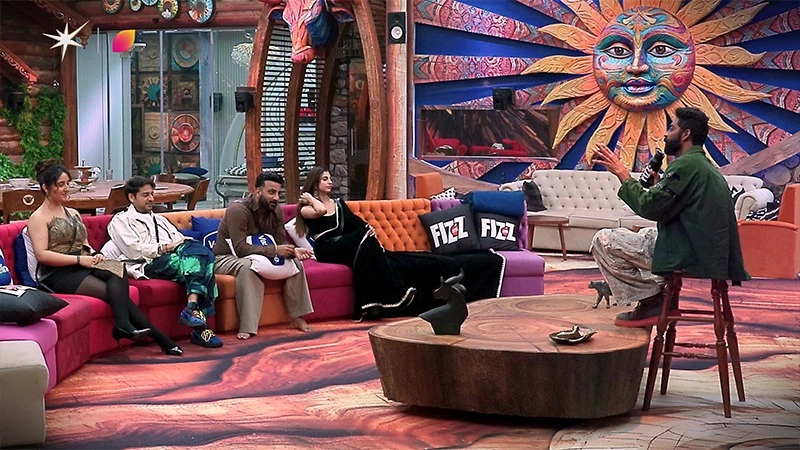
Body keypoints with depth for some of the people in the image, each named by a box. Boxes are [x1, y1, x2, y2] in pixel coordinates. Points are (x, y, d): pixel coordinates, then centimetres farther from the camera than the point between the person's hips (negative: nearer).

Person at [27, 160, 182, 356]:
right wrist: (80, 259, -16)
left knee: (118, 269, -29)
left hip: (82, 267, 7)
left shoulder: (73, 214, 25)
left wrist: (94, 255, 1)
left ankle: (123, 325, -42)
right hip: (59, 275, -6)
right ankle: (159, 337, -33)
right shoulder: (39, 218, 1)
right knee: (115, 291, -27)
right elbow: (41, 255, -12)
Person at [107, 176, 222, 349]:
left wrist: (185, 243, 1)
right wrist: (166, 248, -9)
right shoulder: (121, 221, 15)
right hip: (149, 265, -6)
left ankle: (192, 308, -41)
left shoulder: (160, 220, 37)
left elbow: (181, 240, 26)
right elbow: (134, 251, -2)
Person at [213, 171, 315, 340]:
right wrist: (274, 250, -35)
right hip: (226, 258, -7)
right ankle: (247, 327, -41)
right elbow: (240, 249, -32)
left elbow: (281, 243, -1)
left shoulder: (276, 211, -1)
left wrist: (293, 251, -25)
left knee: (295, 262, -11)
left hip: (259, 256, 7)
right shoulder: (238, 210, -25)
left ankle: (297, 317, -5)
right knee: (248, 266, -40)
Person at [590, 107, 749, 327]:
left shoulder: (686, 164, -13)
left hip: (687, 257, -10)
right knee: (646, 234, 36)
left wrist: (623, 174, -8)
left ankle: (652, 299, -7)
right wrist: (658, 182, 15)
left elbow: (649, 207, -19)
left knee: (603, 241, -8)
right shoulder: (707, 167, 19)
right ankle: (658, 294, 18)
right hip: (709, 257, 10)